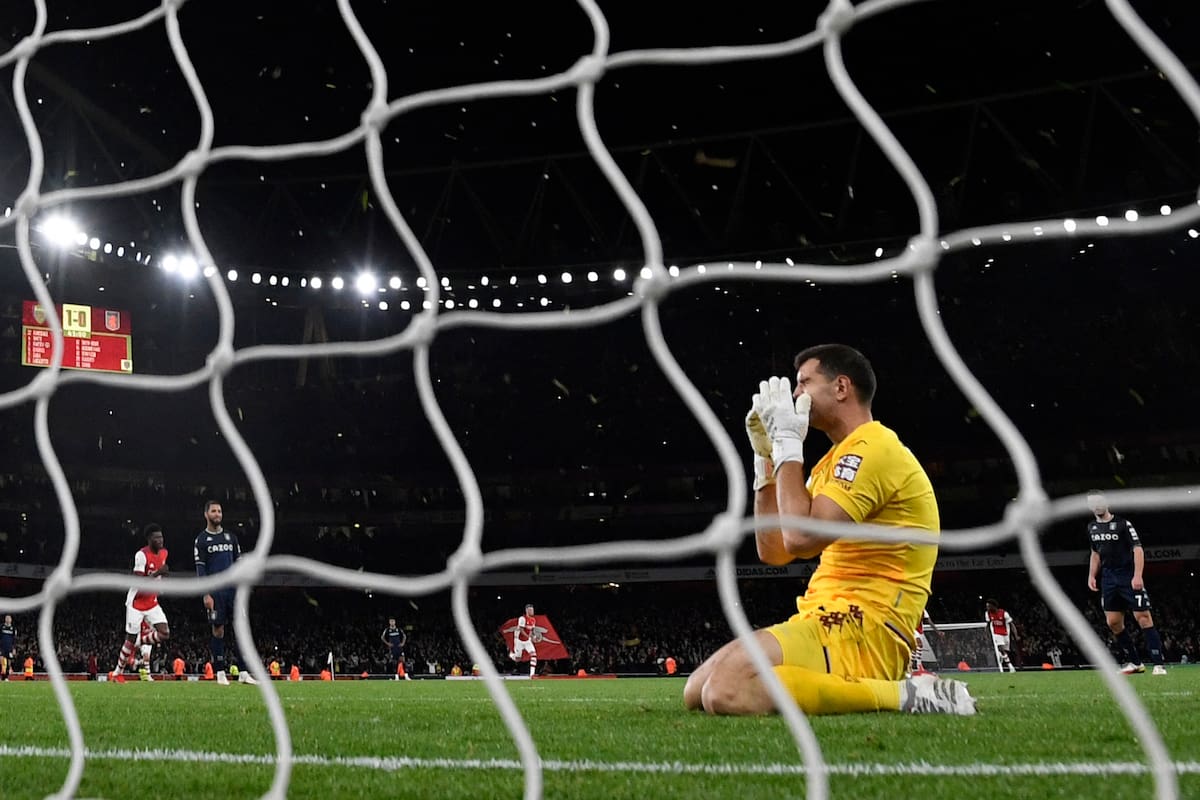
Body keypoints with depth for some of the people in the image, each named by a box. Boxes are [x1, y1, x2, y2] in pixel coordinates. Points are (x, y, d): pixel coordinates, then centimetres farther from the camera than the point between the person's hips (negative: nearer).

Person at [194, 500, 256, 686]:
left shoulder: (231, 537, 14)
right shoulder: (202, 539, 2)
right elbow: (200, 569, -3)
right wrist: (206, 595, -11)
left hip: (233, 589, 4)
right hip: (215, 591, -3)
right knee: (218, 630, -1)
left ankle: (244, 673, -5)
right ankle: (220, 673, 6)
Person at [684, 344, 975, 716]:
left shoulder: (874, 449, -11)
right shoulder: (836, 461, 22)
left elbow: (800, 538, -21)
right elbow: (773, 550, 19)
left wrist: (787, 442, -10)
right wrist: (766, 455, 14)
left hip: (865, 631, -11)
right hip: (833, 622, 11)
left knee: (726, 689, -31)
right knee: (698, 689, 5)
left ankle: (899, 693, -18)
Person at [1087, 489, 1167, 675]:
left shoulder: (1123, 524, -8)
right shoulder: (1092, 527, 12)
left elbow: (1137, 549, -12)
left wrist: (1137, 576, -21)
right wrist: (1091, 576, 12)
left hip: (1128, 576, -6)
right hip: (1108, 578, 6)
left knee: (1143, 617, -10)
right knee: (1113, 622, 3)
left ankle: (1159, 663, -10)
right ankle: (1134, 663, 14)